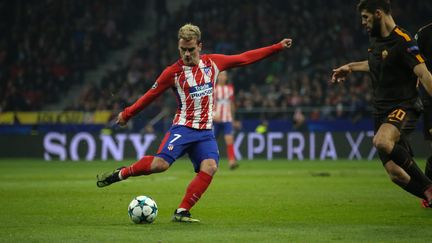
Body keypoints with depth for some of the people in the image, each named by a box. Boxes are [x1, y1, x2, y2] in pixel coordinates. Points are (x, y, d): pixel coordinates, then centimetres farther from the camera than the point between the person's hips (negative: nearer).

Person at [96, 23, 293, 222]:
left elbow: (246, 58, 12)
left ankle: (181, 212, -14)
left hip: (206, 132, 3)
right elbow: (150, 95, 6)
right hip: (183, 127, -3)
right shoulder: (173, 72, -4)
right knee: (160, 164, -24)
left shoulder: (213, 62, 6)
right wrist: (127, 114, 9)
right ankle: (119, 174, -1)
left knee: (210, 168, -22)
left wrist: (278, 47, 13)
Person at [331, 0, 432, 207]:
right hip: (381, 111, 8)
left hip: (403, 107, -8)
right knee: (395, 173, -2)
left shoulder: (403, 41, -15)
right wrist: (351, 67, 35)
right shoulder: (375, 39, 12)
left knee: (381, 141, -38)